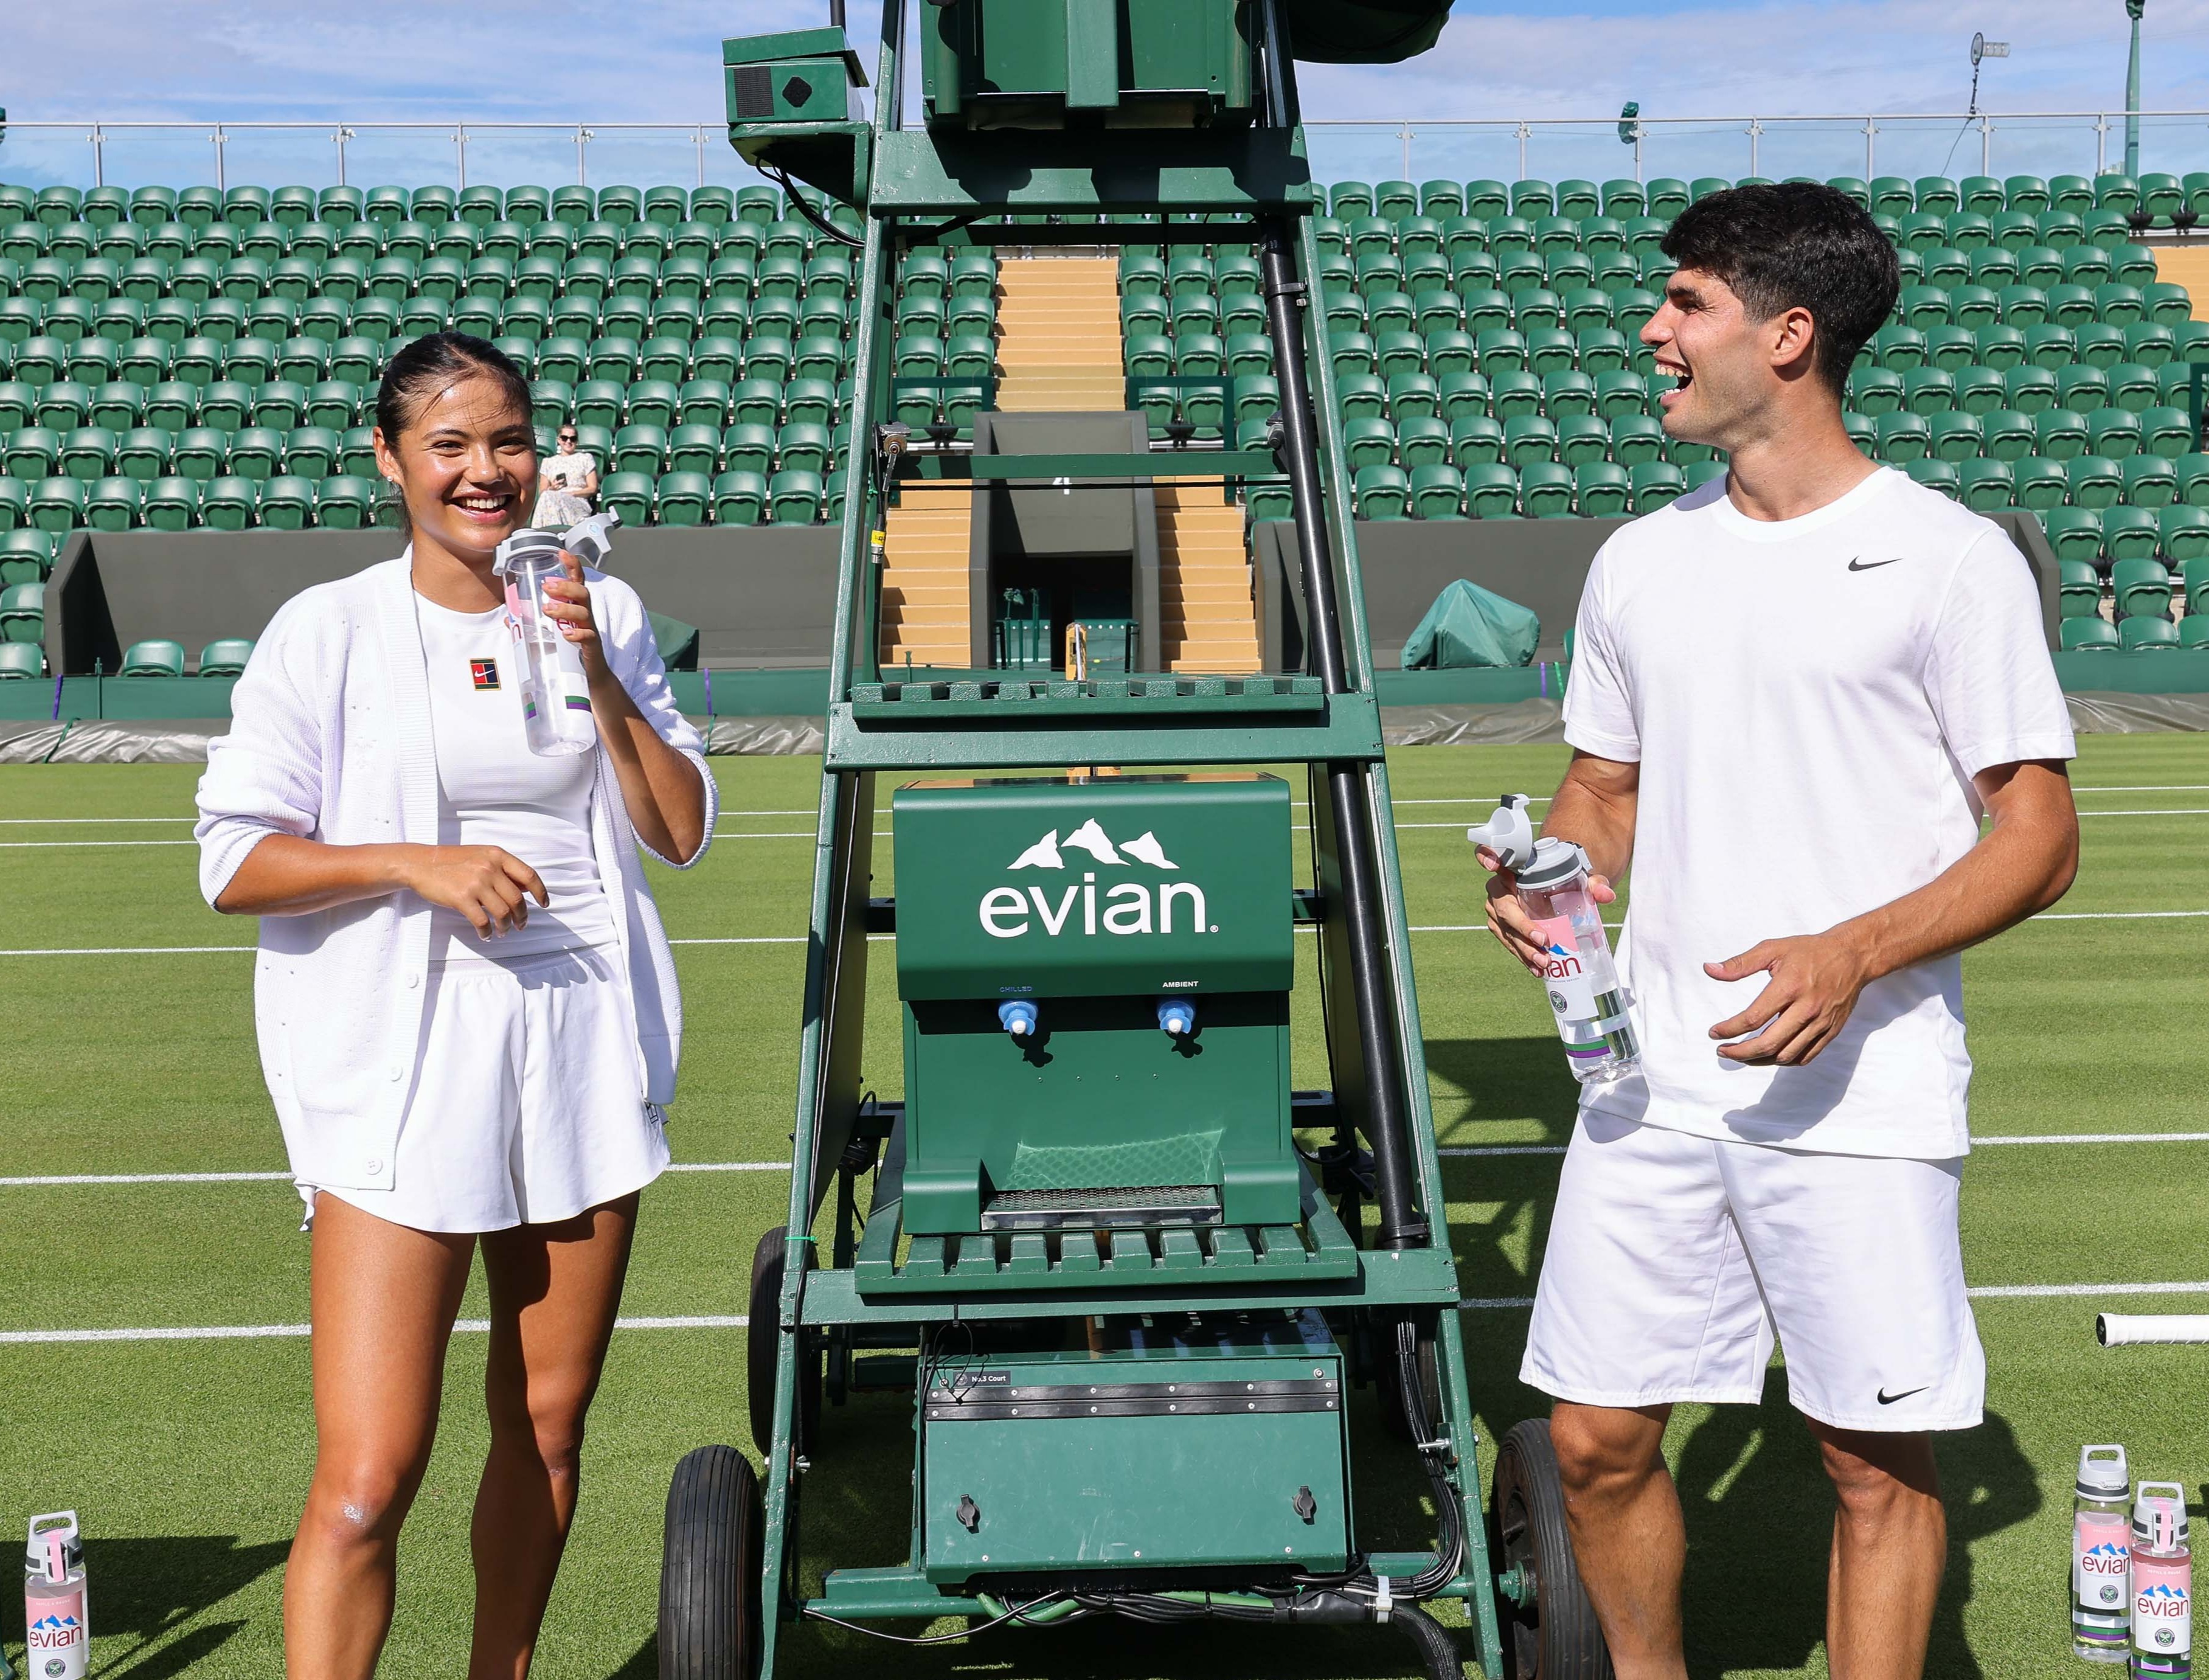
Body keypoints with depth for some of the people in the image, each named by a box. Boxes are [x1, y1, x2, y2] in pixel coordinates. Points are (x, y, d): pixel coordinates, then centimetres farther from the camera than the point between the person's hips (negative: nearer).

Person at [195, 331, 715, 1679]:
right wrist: (415, 864, -17)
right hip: (401, 1068, -3)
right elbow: (235, 863, -3)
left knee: (548, 1432, 13)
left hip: (585, 1056, 4)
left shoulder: (603, 613, 9)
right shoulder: (330, 631, -1)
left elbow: (683, 833, 6)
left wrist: (598, 674, -6)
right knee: (367, 1479, -10)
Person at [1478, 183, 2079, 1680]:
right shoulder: (1642, 561, 12)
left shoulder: (1951, 559, -5)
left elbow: (2040, 838, -6)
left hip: (1864, 1094, -5)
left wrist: (1852, 954, -21)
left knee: (1877, 1460, 3)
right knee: (1599, 1439, 7)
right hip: (1655, 1082, 5)